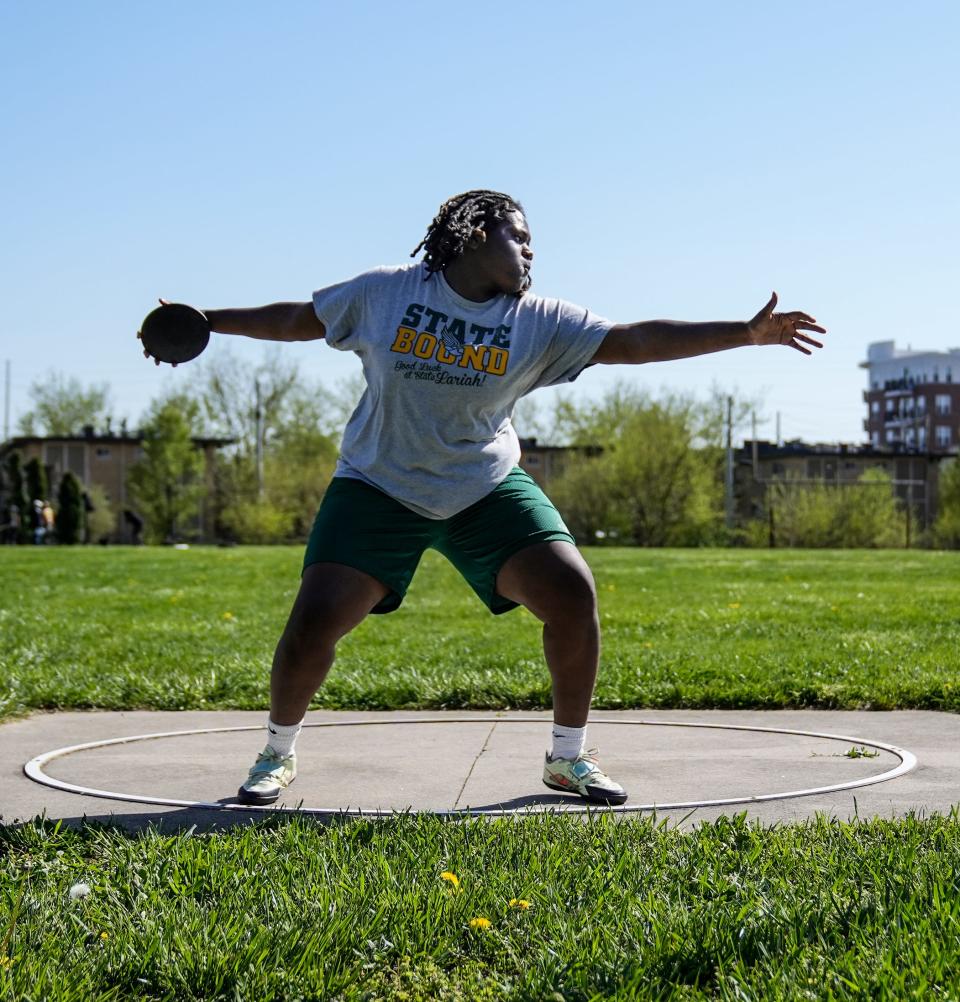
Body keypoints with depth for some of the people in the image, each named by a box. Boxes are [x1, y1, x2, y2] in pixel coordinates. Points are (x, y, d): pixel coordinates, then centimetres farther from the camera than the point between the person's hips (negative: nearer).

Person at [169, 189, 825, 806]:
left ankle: (569, 758, 7)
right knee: (314, 622, -13)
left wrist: (747, 333, -12)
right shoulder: (385, 293, -5)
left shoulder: (538, 322, -4)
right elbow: (297, 321, 8)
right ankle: (278, 755, 15)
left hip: (489, 489, 2)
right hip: (379, 487, -1)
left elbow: (637, 341, -7)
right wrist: (208, 322, 10)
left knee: (574, 594, -14)